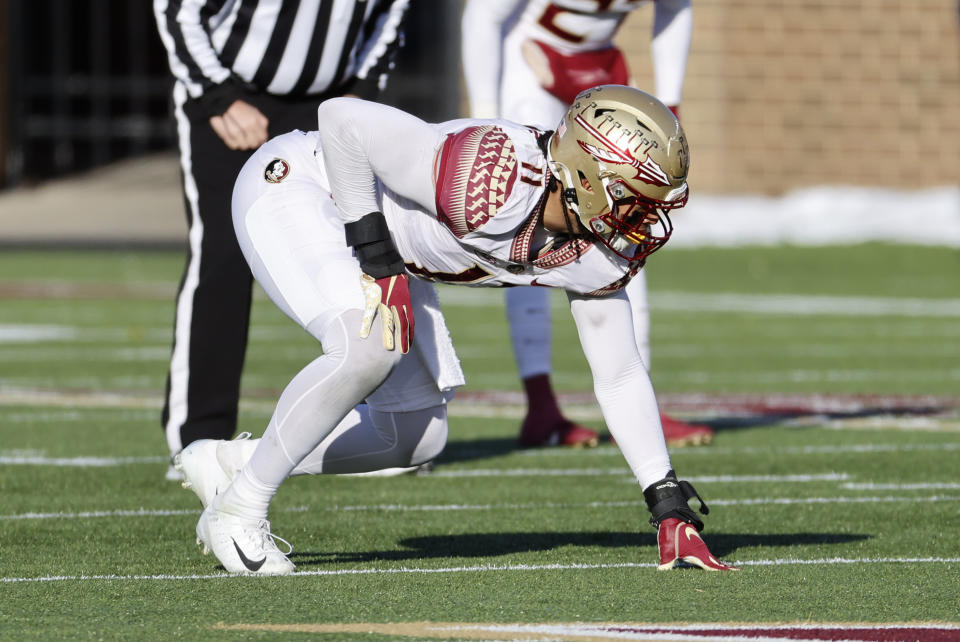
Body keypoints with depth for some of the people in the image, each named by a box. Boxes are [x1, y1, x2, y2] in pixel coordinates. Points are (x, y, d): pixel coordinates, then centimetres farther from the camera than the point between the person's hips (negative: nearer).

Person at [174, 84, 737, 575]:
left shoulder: (603, 254, -14)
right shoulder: (491, 185, -40)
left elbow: (620, 376, -2)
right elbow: (343, 117, -36)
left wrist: (668, 501, -8)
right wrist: (377, 263, -31)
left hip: (383, 243, 8)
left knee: (416, 438, 5)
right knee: (370, 350, -32)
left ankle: (227, 463, 21)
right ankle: (239, 506, -13)